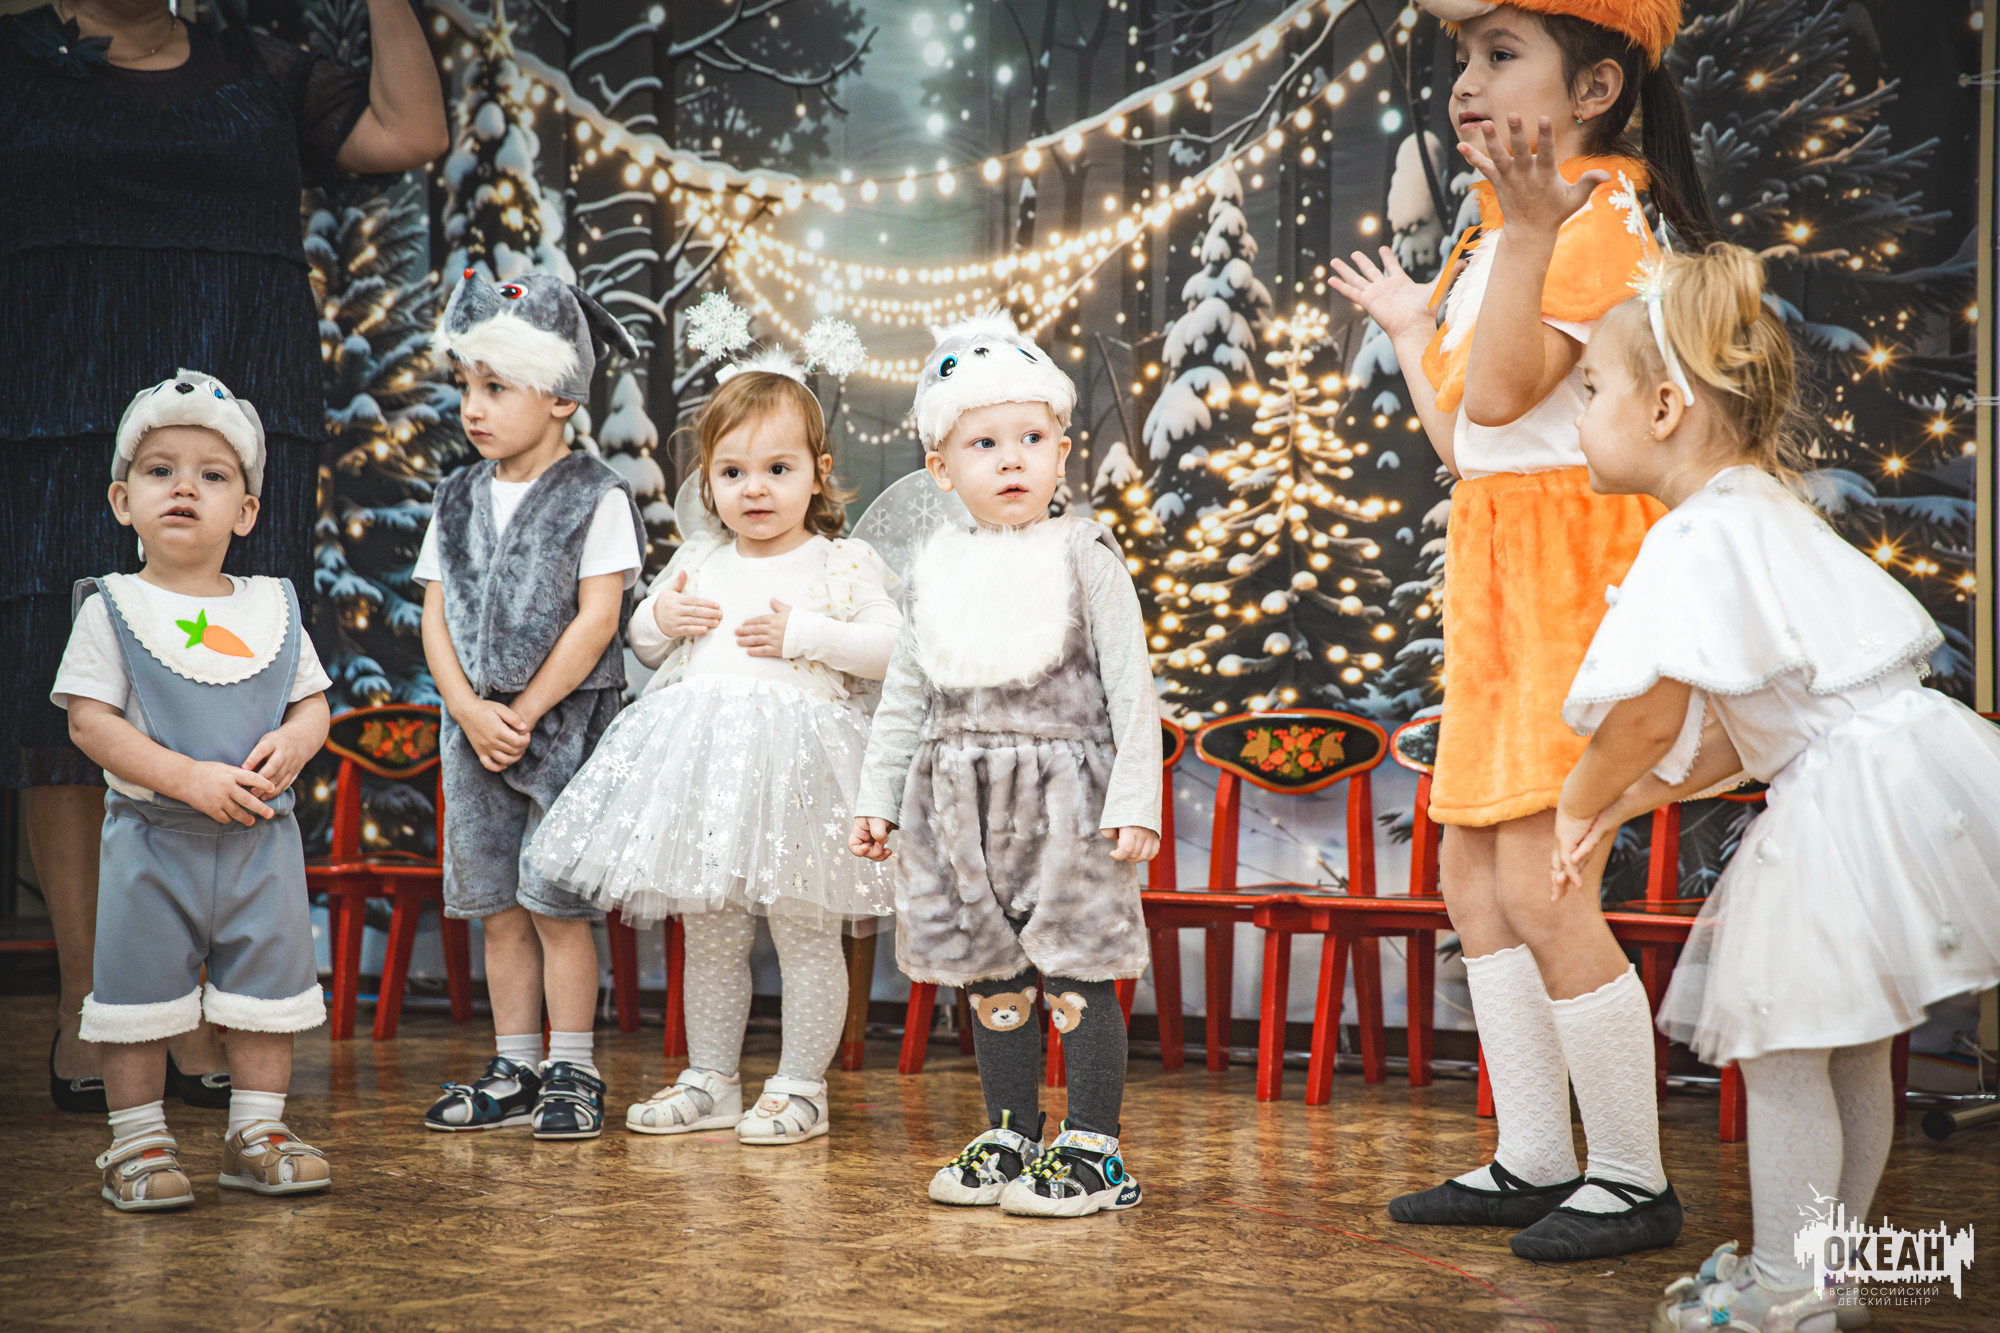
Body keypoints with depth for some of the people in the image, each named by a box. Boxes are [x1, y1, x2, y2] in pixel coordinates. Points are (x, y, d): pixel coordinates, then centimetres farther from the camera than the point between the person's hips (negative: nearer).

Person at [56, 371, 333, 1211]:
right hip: (151, 837, -3)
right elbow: (90, 721, -11)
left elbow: (311, 701, 11)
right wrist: (188, 778, -21)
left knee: (269, 980, 7)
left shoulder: (272, 608, 6)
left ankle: (257, 1133, 19)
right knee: (140, 989, 3)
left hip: (260, 839, 3)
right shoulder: (113, 608, -4)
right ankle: (138, 1140, 16)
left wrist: (292, 744, -13)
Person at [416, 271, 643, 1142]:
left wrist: (524, 712, -13)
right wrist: (471, 712, -8)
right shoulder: (459, 500, 10)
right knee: (496, 905, 9)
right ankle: (513, 1071, 18)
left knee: (557, 900, -3)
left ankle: (571, 1073, 7)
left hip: (565, 721, -5)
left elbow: (596, 619, -12)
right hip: (476, 725, 5)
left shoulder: (595, 498, -6)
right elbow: (436, 617, 7)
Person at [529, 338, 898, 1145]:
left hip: (795, 758, -5)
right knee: (709, 933, 12)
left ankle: (800, 1086, 12)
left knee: (804, 931, 1)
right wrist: (660, 619, 2)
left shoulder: (843, 565, 1)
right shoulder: (698, 562, 14)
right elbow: (644, 644, 23)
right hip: (702, 759, 5)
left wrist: (804, 635, -14)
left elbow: (890, 647, -8)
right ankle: (710, 1080, 24)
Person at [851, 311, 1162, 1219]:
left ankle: (1094, 1151, 6)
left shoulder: (1082, 556, -4)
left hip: (1064, 790, -5)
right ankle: (1011, 1137, 24)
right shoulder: (935, 567, 9)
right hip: (963, 799, 5)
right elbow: (905, 693, 16)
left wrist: (1135, 798, -13)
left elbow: (1129, 685, -7)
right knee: (991, 978, 12)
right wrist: (877, 795, 13)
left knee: (1076, 973, -3)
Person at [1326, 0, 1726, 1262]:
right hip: (1494, 575, 10)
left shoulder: (1596, 223, -12)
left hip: (1572, 570, -10)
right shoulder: (1499, 234, 17)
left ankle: (1636, 1178, 3)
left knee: (1537, 882, -12)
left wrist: (1527, 231, -33)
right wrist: (1413, 330, 33)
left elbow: (1501, 393, -26)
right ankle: (1536, 1161, 20)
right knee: (1473, 866, 11)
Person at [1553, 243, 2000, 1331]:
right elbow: (1741, 729, 18)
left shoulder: (1696, 539, -16)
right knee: (1848, 1043, 18)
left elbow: (1652, 714, -23)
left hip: (1858, 795, -11)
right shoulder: (1765, 511, 17)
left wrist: (1579, 802, -3)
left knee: (1778, 1039, 1)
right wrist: (1624, 805, 15)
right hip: (1887, 771, 11)